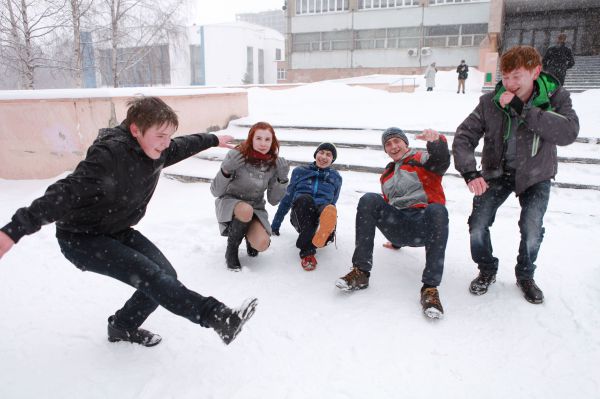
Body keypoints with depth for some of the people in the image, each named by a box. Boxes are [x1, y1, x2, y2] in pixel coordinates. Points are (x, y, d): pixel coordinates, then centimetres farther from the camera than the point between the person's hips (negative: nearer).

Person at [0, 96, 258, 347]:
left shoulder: (156, 150, -5)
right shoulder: (110, 154, -31)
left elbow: (183, 146, 16)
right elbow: (66, 193, -38)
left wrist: (213, 140, 33)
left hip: (118, 231, 8)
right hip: (81, 239, -8)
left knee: (166, 275, -4)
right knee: (150, 276, -22)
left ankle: (123, 326, 20)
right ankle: (219, 318, -23)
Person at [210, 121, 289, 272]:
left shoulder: (273, 163, -8)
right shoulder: (236, 155, -19)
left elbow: (273, 200, -5)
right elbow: (216, 191, -17)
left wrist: (282, 178, -20)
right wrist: (225, 170, -35)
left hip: (256, 208, 3)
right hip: (230, 203, -3)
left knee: (261, 244, -23)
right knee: (246, 210, -38)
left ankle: (249, 234, 17)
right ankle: (231, 251, -10)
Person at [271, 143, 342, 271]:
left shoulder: (335, 177, 17)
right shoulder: (300, 171, 14)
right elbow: (287, 199, 18)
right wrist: (275, 225, 19)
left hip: (321, 215, 0)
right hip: (300, 216, 0)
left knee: (329, 208, -36)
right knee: (304, 199, -37)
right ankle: (307, 251, -46)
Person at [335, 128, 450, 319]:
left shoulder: (421, 159, 10)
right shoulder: (386, 175, 27)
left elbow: (442, 161, -14)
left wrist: (436, 140, -37)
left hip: (424, 227, -3)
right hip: (396, 227, 4)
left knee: (437, 210, -37)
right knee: (369, 199, -21)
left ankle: (430, 288, -39)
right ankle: (361, 273, -27)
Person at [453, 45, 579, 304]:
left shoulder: (555, 97, -15)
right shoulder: (490, 102, -15)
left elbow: (568, 133, -32)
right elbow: (464, 136, -15)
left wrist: (522, 109, -36)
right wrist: (469, 172, -31)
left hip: (535, 174, -1)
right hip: (497, 171, 1)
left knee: (532, 228, -18)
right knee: (477, 225, -14)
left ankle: (525, 275, 13)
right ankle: (487, 271, 16)